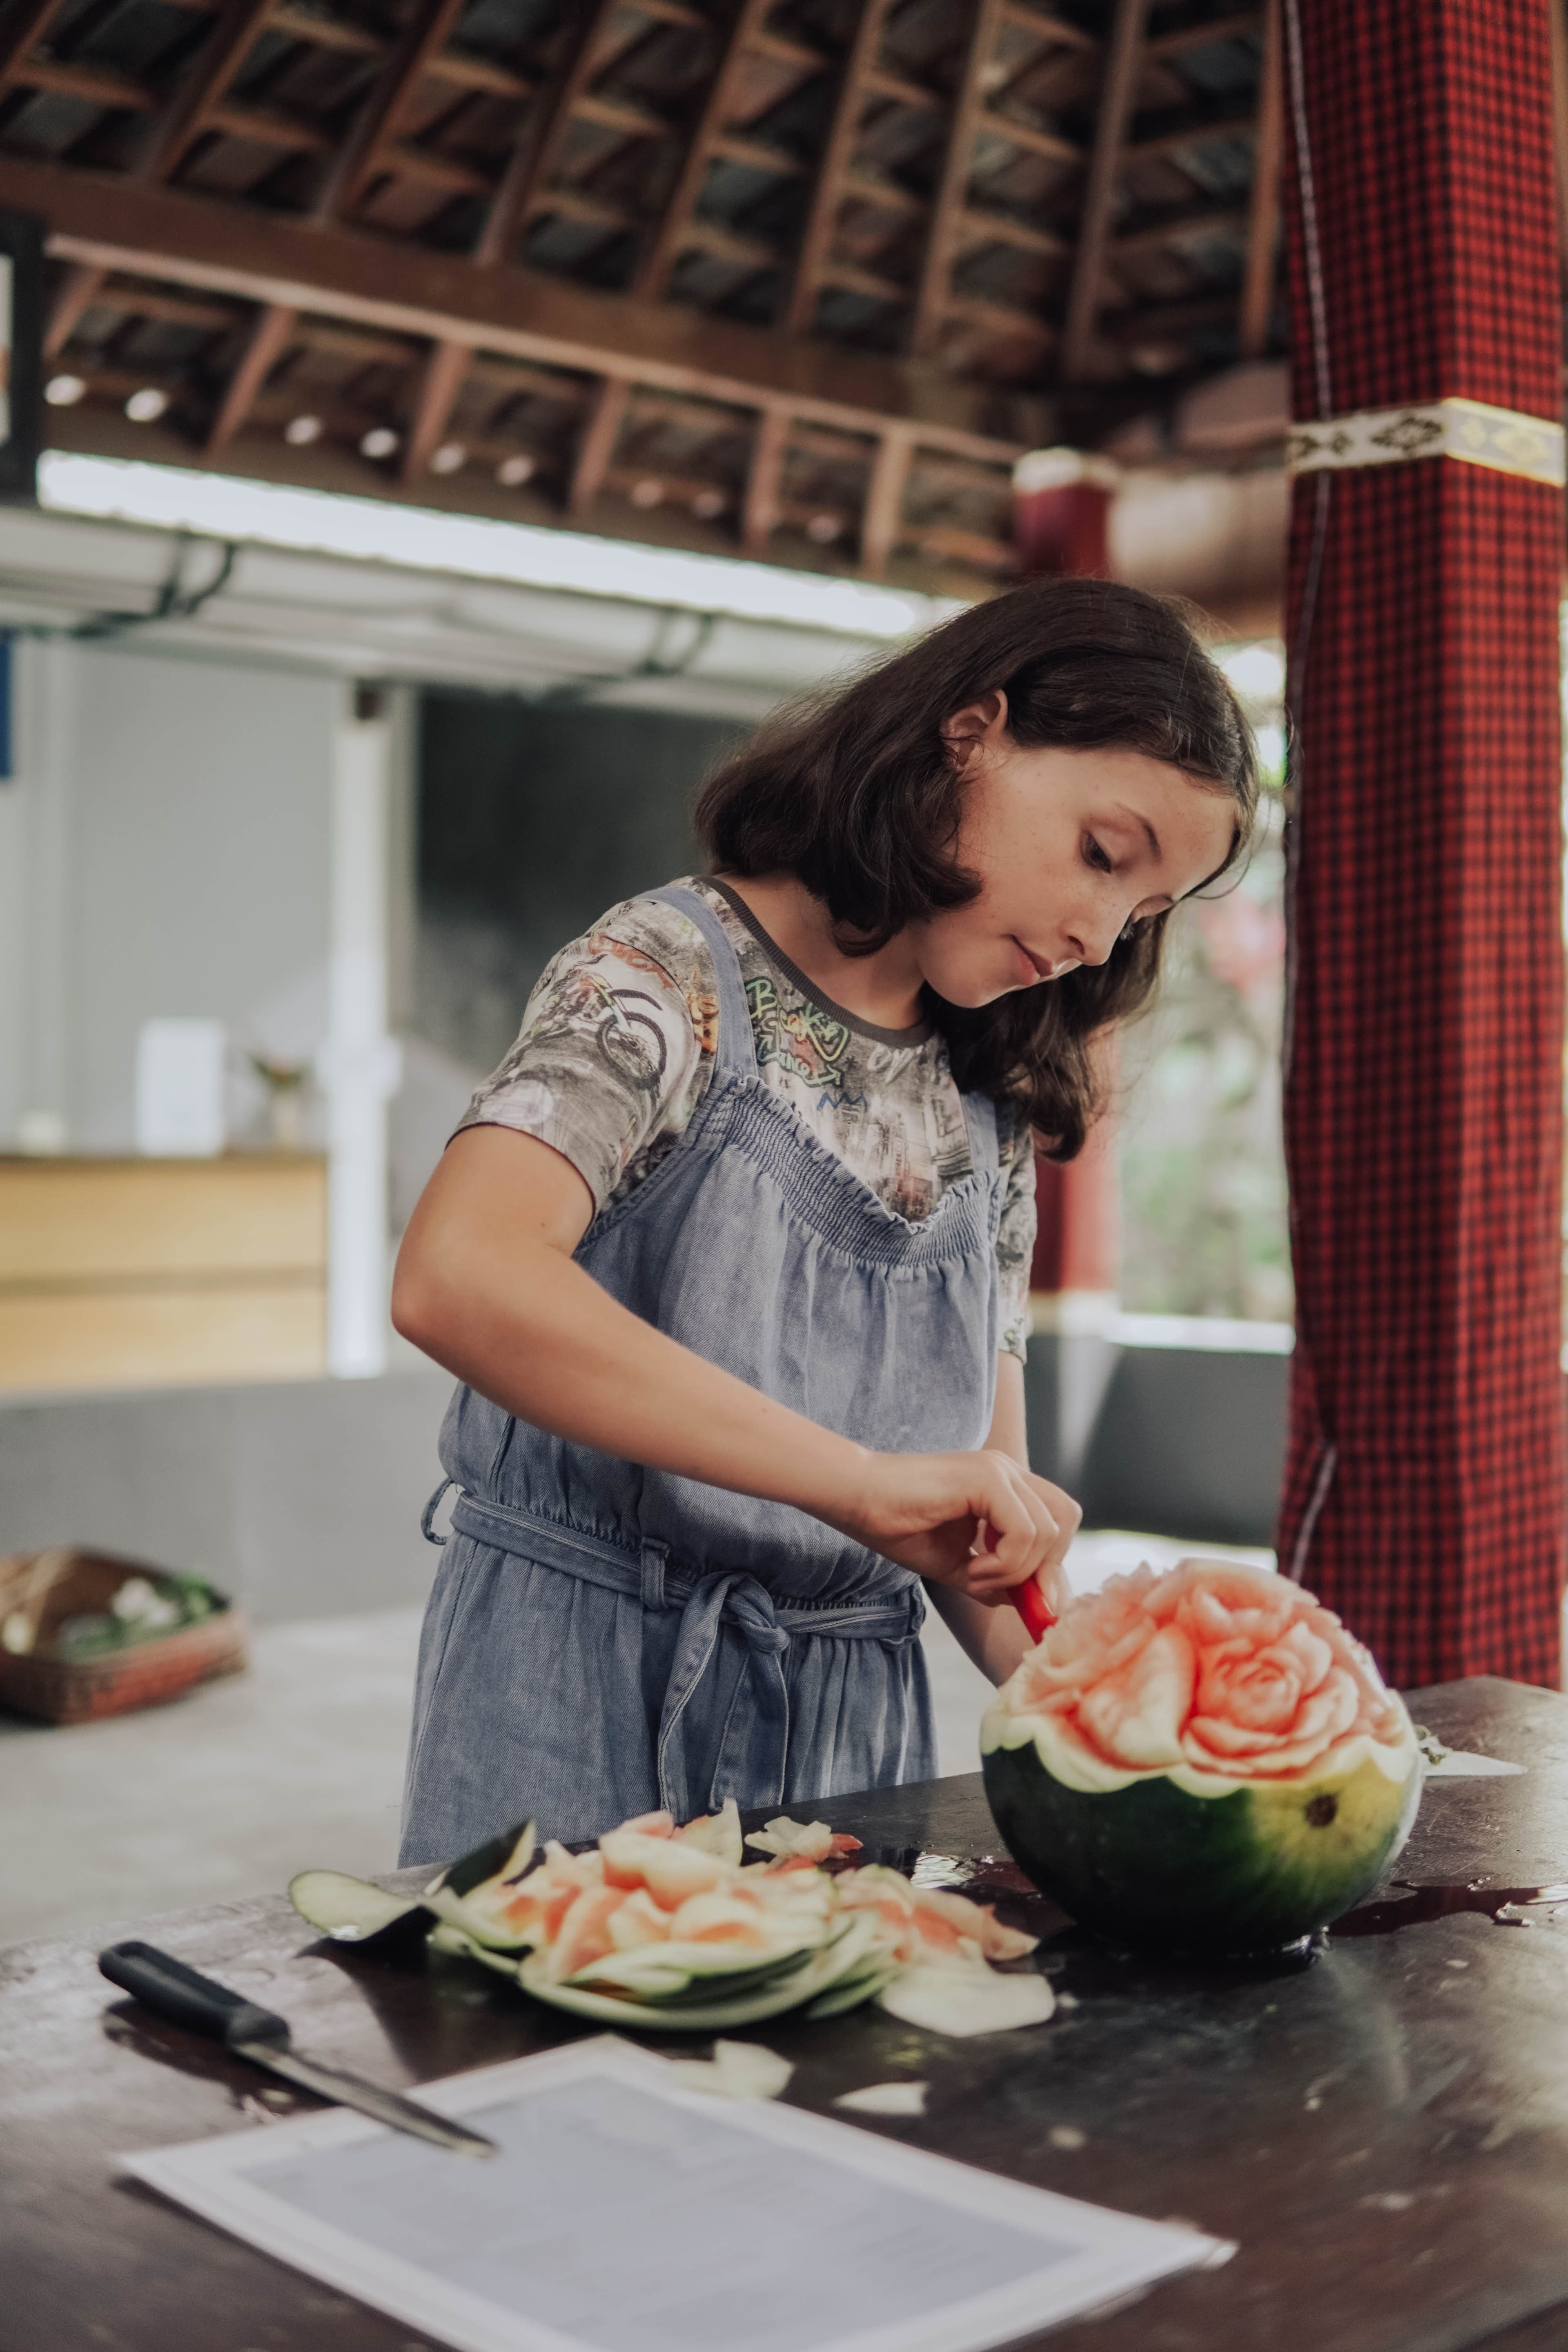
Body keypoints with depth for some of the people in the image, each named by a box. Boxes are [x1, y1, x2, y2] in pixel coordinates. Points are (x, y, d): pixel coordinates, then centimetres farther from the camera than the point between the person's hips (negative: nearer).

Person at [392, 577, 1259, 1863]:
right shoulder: (671, 974, -12)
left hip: (858, 1714, 6)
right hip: (590, 1700, -6)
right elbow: (455, 1280, -30)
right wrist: (864, 1478, -32)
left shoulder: (992, 1109, 8)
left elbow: (987, 1492, 7)